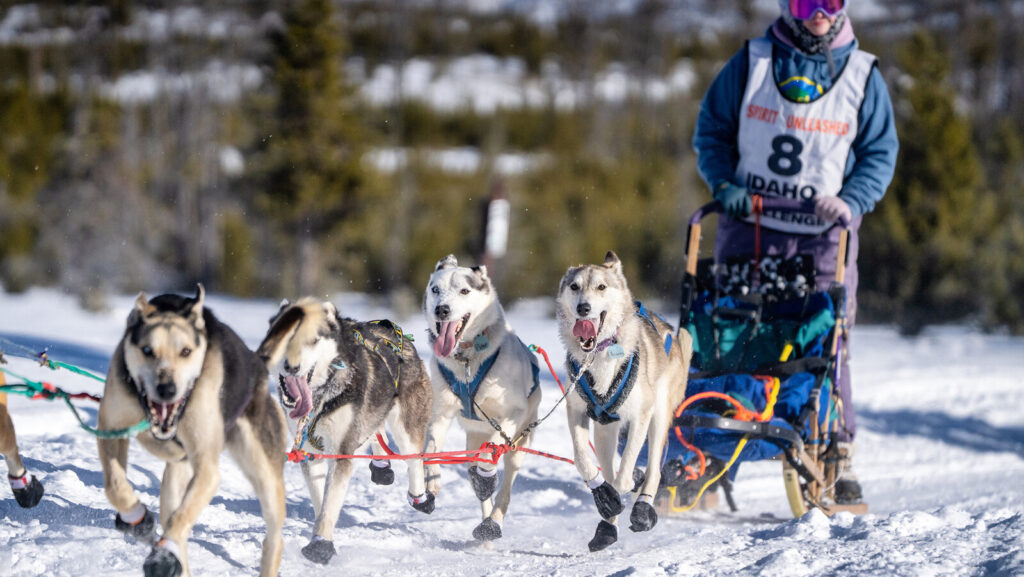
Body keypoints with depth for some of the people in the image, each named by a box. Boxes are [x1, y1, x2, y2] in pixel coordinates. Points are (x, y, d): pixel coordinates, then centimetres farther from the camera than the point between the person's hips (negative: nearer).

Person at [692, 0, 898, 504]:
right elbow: (712, 127, 10)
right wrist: (724, 183, -6)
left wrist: (851, 200, -9)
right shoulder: (751, 61, 4)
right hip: (748, 227, 1)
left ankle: (836, 458, 5)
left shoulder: (862, 74, 4)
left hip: (824, 236, 0)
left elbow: (880, 151, 7)